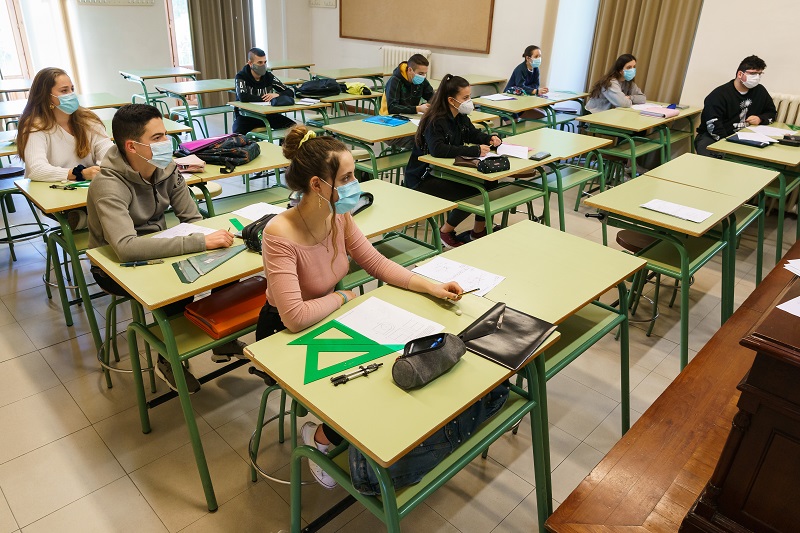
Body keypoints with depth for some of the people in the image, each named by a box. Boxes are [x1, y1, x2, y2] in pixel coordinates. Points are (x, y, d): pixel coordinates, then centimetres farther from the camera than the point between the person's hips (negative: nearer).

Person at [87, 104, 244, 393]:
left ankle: (224, 340, 4)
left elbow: (193, 218, -3)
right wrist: (201, 242, -47)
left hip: (156, 250, 6)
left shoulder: (166, 169, -9)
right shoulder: (108, 185, -30)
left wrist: (215, 237, -25)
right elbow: (126, 247, -44)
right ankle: (168, 359, -1)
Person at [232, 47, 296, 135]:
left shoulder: (268, 76, 0)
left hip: (266, 114, 4)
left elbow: (290, 93, -2)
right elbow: (242, 97, -29)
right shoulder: (241, 77, -10)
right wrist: (266, 98, -24)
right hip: (246, 115, -4)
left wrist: (277, 95, -24)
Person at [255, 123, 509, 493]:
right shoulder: (280, 235, -31)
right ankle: (322, 438, 13)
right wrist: (344, 297, -18)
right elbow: (295, 317, -35)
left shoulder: (339, 217, -10)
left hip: (326, 322, 7)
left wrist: (432, 287, -12)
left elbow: (377, 263, -1)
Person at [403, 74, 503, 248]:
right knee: (471, 193, -25)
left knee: (489, 182, -7)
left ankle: (479, 231, 11)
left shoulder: (461, 117, 7)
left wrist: (491, 138, -1)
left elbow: (473, 134, 22)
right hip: (423, 179, -9)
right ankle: (445, 232, 0)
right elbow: (438, 149, -38)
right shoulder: (435, 121, -21)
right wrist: (474, 151, -38)